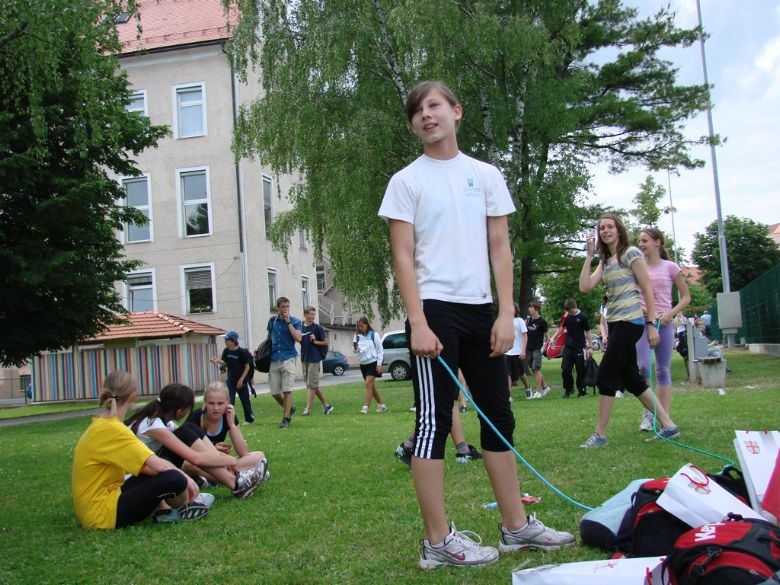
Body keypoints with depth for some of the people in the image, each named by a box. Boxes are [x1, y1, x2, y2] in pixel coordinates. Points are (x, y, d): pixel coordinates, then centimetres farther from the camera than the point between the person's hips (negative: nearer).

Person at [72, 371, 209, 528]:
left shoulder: (101, 424, 9)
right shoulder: (112, 429, -20)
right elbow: (159, 465, -25)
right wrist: (186, 478, -8)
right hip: (101, 514, -10)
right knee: (173, 479, -20)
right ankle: (183, 508, 11)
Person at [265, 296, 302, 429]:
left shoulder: (295, 321, -1)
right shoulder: (272, 320, 10)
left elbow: (298, 338, -16)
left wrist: (288, 322, -15)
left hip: (288, 358, -4)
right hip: (274, 359, 4)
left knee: (287, 390, -6)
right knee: (274, 392, 5)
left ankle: (286, 418, 2)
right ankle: (289, 408, 29)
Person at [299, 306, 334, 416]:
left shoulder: (317, 327, -5)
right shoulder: (301, 327, 8)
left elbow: (326, 342, -1)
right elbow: (298, 340, 16)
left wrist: (315, 341, -15)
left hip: (314, 359, -6)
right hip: (304, 359, 6)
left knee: (312, 385, -4)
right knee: (314, 386, 10)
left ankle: (307, 409, -2)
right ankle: (326, 405, 20)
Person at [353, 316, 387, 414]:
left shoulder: (374, 335, -6)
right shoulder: (357, 336, 5)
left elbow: (380, 350, -4)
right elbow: (355, 351, 9)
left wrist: (379, 364, -9)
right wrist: (355, 348, -14)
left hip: (373, 362, -5)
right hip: (363, 364, 5)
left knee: (368, 383, -15)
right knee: (372, 386, 10)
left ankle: (365, 407, -16)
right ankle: (382, 404, 22)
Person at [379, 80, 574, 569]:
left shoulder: (486, 175, 11)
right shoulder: (407, 181, 3)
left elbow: (500, 248, 8)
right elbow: (403, 256, -3)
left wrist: (506, 314, -1)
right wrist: (418, 323, -13)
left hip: (480, 309, 5)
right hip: (434, 308, -4)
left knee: (499, 415, 10)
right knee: (434, 420, -4)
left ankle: (516, 526, 21)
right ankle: (438, 541, 1)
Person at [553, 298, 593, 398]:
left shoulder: (582, 317, -8)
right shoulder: (566, 316, 3)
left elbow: (587, 332, -4)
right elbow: (561, 328, 12)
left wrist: (590, 347, -5)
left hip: (579, 348, -4)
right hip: (568, 347, 4)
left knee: (580, 371, 1)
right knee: (565, 369, 1)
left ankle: (582, 391, 12)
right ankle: (568, 388, 17)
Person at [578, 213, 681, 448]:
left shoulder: (631, 253, -6)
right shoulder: (605, 261, 15)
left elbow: (647, 289, -9)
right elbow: (585, 286, 4)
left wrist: (651, 324, -13)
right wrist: (589, 255, 3)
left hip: (630, 321, -8)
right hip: (615, 322, 8)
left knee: (606, 375, -8)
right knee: (630, 378, 9)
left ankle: (600, 434, 0)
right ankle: (668, 424, 16)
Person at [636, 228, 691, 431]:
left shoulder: (670, 267, 3)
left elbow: (686, 297, 6)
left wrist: (671, 313, -10)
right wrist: (640, 308, -10)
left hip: (664, 323, 0)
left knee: (663, 370, 3)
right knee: (644, 366, -13)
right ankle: (648, 413, 0)